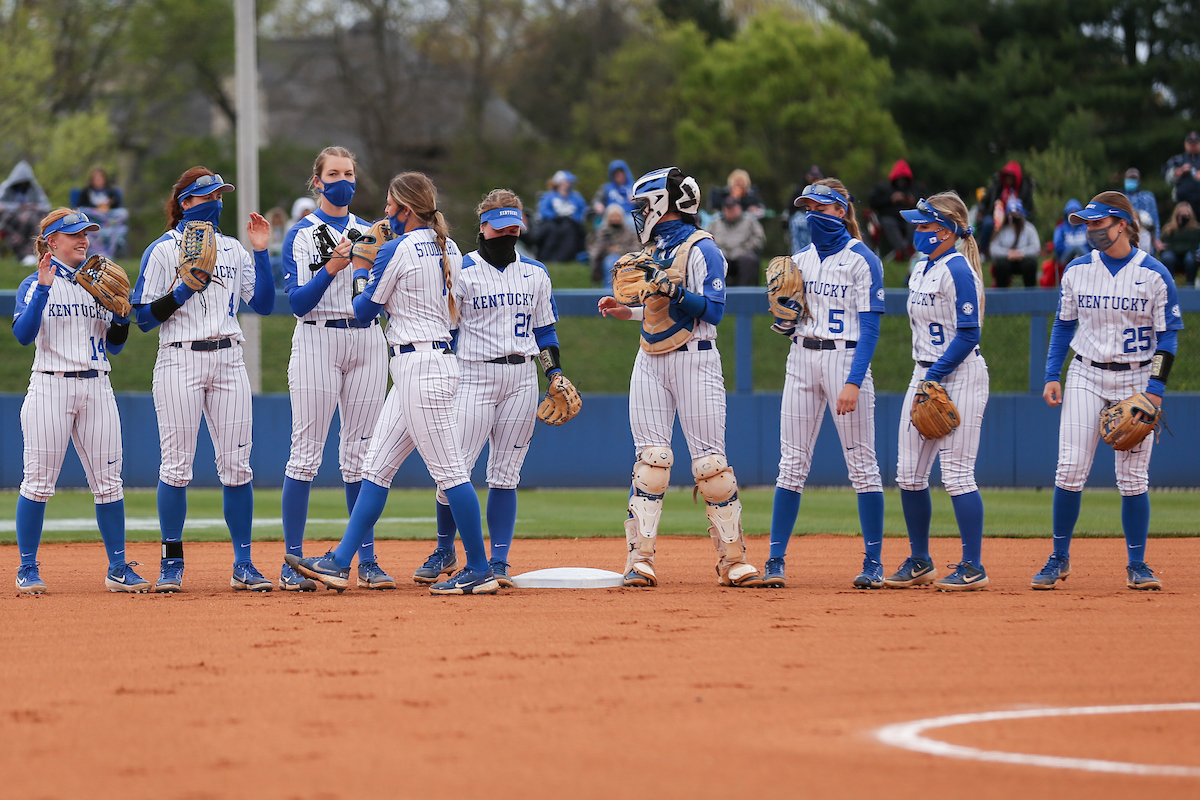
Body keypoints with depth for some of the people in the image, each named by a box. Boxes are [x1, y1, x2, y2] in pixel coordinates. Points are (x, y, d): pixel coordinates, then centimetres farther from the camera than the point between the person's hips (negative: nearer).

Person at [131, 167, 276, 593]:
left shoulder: (233, 250, 15)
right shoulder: (162, 251, 1)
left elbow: (264, 304, 9)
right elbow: (145, 316, -4)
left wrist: (261, 251, 2)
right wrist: (184, 289, -16)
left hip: (228, 362, 4)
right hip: (180, 362, -4)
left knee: (236, 464, 0)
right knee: (177, 464, -5)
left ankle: (243, 564, 3)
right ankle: (172, 564, 4)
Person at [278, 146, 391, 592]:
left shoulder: (370, 234, 14)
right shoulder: (300, 235, 2)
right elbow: (297, 302, -8)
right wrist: (332, 267, -20)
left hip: (367, 342, 4)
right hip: (317, 341, -4)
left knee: (360, 456, 4)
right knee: (306, 454, -7)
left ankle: (367, 562, 7)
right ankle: (293, 563, -4)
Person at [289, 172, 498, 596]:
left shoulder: (396, 250, -12)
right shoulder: (450, 251, 12)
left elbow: (364, 311, -4)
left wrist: (364, 275, 17)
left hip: (419, 366, -10)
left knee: (449, 470, -6)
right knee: (377, 467, 10)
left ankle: (480, 570, -4)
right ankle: (339, 563, 10)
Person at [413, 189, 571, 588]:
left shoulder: (535, 273, 12)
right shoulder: (461, 271, -1)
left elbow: (544, 329, 18)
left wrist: (556, 374, 6)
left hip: (522, 379, 3)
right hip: (475, 374, -3)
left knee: (505, 473, 2)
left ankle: (498, 562, 4)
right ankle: (444, 551, 10)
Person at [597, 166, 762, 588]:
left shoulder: (701, 249, -9)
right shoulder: (654, 249, 16)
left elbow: (712, 310, -16)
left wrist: (674, 290, -28)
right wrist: (626, 311, 13)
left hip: (694, 359, -7)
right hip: (651, 362, 7)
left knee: (709, 460, -6)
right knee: (651, 458, -1)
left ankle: (733, 558, 1)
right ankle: (641, 558, -4)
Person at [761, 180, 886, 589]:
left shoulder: (863, 260, -5)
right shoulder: (799, 260, 13)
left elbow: (870, 328, -10)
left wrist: (853, 382, -20)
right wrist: (784, 317, -7)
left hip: (845, 359, -5)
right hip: (801, 360, 5)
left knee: (861, 462, -3)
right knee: (791, 463, 1)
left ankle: (874, 563, 2)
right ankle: (775, 561, 1)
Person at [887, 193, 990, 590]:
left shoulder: (958, 271, -14)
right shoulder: (921, 270, 14)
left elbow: (967, 335, -18)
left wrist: (934, 380, -19)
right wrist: (923, 379, 13)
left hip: (959, 376, -9)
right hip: (925, 374, 9)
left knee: (956, 473, -9)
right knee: (909, 474, 7)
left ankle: (973, 567, -3)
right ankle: (919, 561, 17)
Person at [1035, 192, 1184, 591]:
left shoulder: (1154, 274, -6)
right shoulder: (1077, 270, 4)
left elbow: (1168, 335, -4)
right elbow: (1063, 325, 12)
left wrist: (1155, 388, -12)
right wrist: (1052, 375, 3)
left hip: (1136, 379, -2)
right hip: (1086, 377, 2)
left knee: (1133, 478, -2)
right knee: (1070, 469, -7)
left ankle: (1137, 565, 8)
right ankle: (1059, 558, 4)